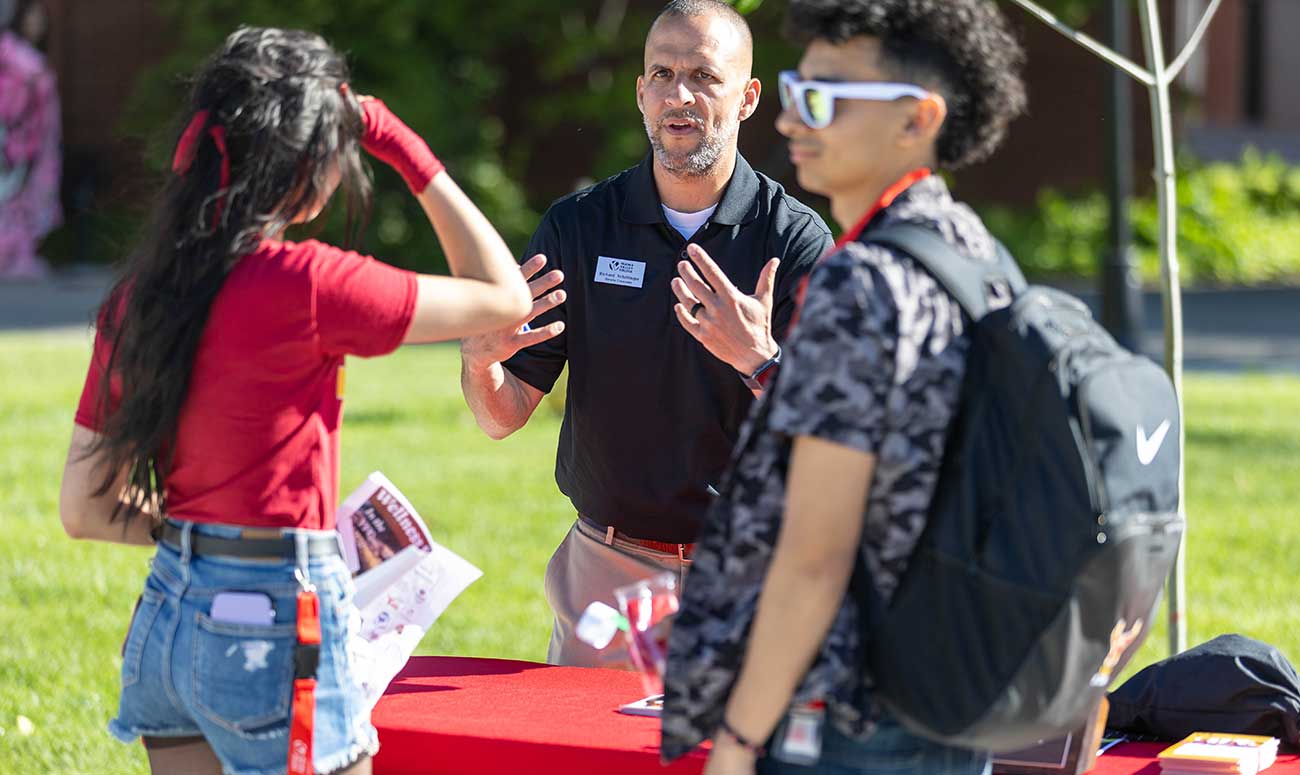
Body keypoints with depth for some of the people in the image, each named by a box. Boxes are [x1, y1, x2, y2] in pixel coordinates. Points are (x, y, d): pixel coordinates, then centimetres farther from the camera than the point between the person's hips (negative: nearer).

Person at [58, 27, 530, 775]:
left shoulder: (137, 293, 4)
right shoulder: (303, 284, -16)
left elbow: (85, 509, 8)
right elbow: (505, 298, -4)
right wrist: (411, 153, 1)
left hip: (162, 620, 7)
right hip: (274, 626, -7)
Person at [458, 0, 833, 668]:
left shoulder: (797, 241, -5)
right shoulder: (578, 225, 2)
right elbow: (504, 418, 0)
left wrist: (759, 361, -29)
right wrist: (479, 362, -22)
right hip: (605, 569, 2)